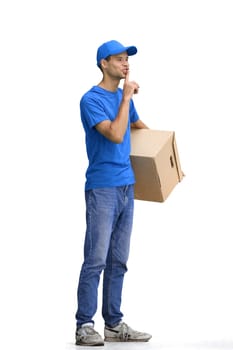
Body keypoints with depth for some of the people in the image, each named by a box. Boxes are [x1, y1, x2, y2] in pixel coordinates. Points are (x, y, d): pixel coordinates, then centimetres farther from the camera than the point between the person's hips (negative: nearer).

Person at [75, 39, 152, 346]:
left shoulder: (124, 97, 14)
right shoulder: (91, 99, -10)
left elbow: (140, 126, 33)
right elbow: (116, 135, -22)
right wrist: (126, 97, -15)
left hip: (126, 188, 8)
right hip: (102, 189, -8)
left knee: (118, 261, 9)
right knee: (96, 259, -9)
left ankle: (114, 324, 14)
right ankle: (84, 326, -5)